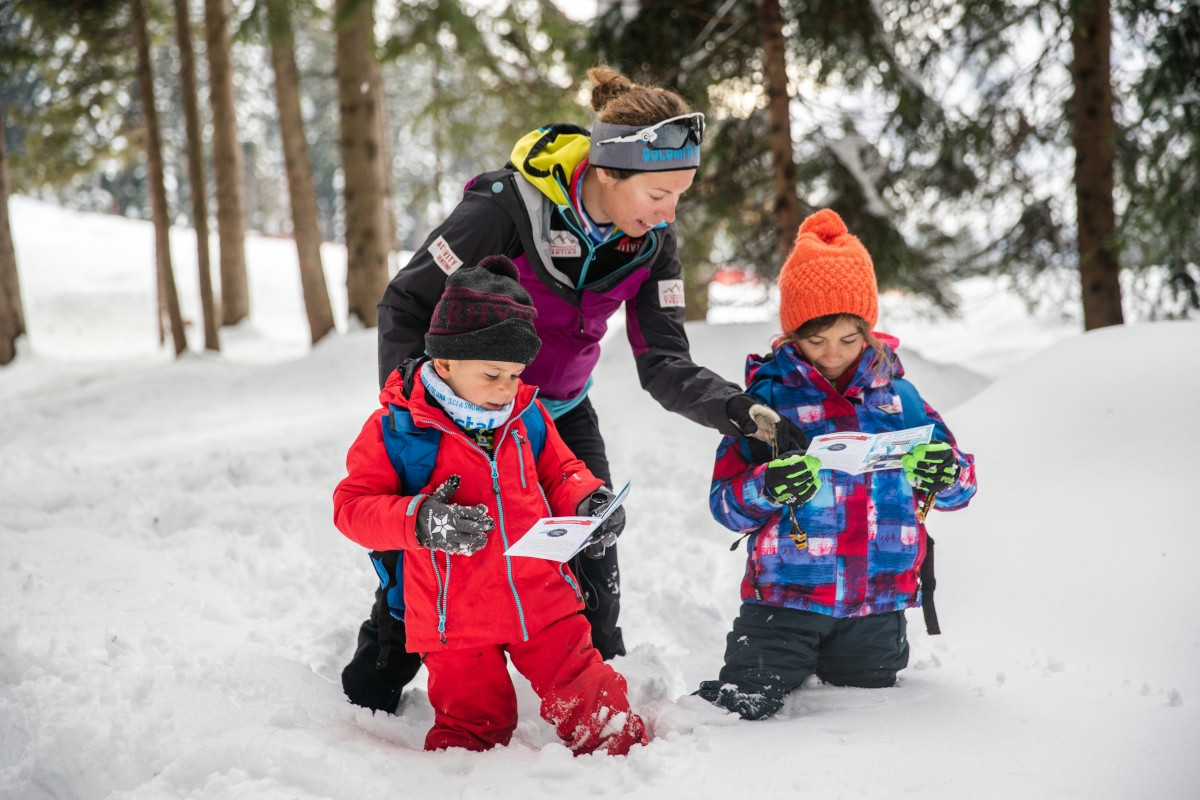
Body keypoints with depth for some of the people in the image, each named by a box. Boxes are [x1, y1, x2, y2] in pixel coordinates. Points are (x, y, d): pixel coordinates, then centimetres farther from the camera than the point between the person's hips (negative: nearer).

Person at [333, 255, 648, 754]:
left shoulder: (527, 415, 4)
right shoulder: (395, 427, -10)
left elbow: (559, 473, 19)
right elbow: (352, 506, -9)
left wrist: (587, 499, -4)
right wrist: (417, 521, -26)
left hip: (544, 601, 4)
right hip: (455, 619, -3)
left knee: (588, 699, 6)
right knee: (474, 722, 1)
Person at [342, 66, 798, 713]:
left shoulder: (651, 242, -15)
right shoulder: (508, 205, -30)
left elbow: (664, 367, -15)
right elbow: (405, 306, -22)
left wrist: (743, 412, -33)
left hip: (562, 413, 4)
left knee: (591, 572, -3)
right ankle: (366, 701, 18)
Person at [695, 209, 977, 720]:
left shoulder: (895, 394, 6)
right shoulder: (770, 395, -4)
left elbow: (961, 486, 10)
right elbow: (725, 502, -5)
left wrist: (946, 474, -14)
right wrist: (769, 488, -27)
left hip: (878, 601, 3)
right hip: (787, 596, -3)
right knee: (740, 708, -11)